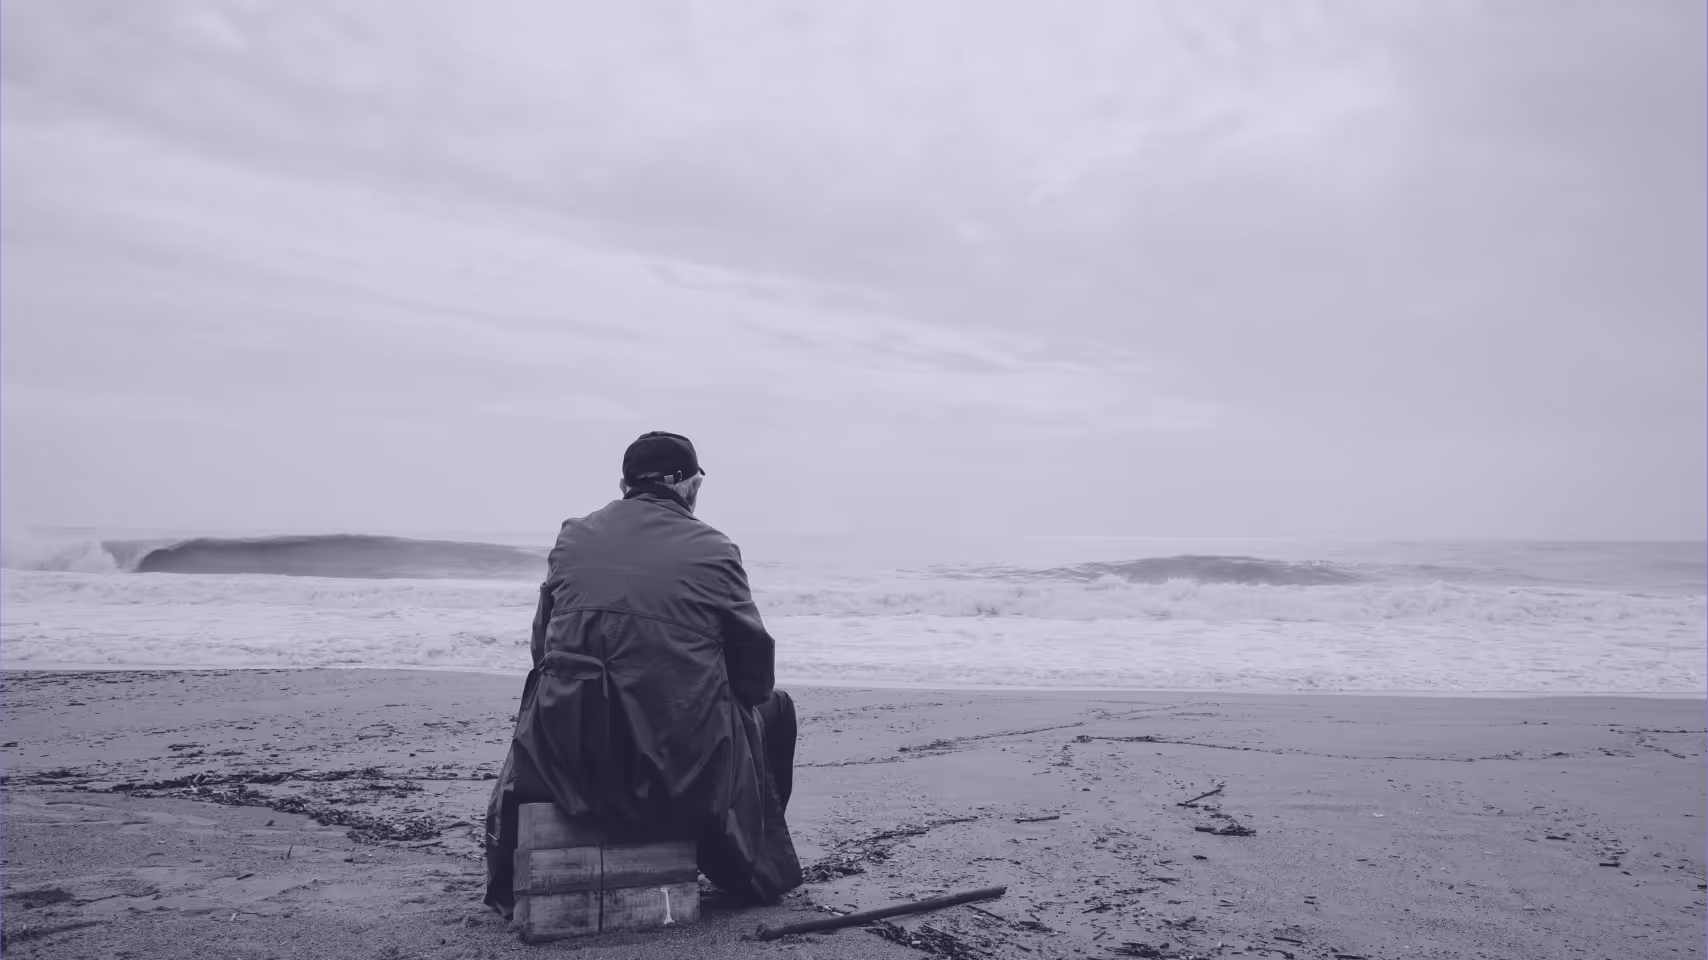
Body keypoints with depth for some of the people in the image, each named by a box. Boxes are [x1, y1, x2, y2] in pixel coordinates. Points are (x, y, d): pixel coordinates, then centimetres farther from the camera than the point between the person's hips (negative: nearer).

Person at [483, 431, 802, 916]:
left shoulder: (572, 537, 6)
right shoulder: (713, 550, -4)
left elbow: (543, 648, 12)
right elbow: (756, 671, 0)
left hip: (571, 768, 3)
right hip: (686, 771, -3)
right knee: (773, 706, 26)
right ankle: (759, 873, 36)